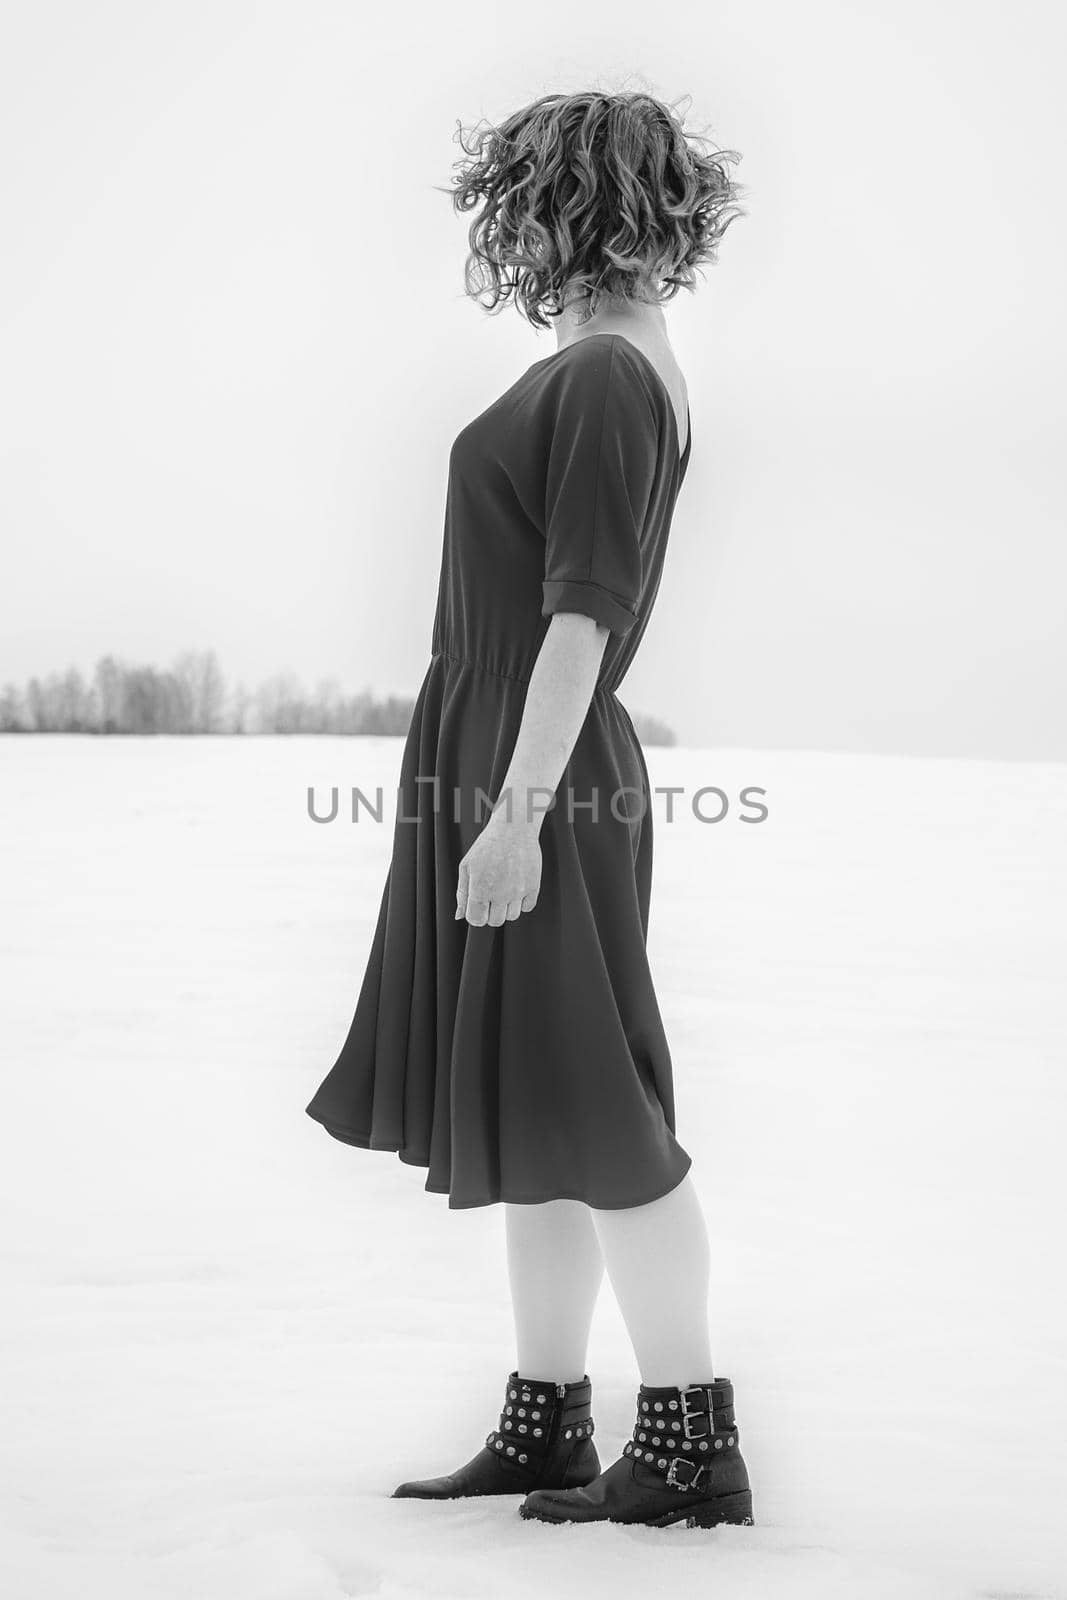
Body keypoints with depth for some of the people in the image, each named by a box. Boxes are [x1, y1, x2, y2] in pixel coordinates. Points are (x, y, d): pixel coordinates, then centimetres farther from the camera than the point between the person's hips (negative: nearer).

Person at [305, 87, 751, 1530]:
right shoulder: (620, 369, 16)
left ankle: (692, 1448, 3)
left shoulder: (606, 373, -13)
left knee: (590, 1126, -5)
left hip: (542, 786, -10)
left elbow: (583, 613, -19)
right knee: (524, 1122, 12)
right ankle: (545, 1428, 20)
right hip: (498, 774, 10)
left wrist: (520, 808, -22)